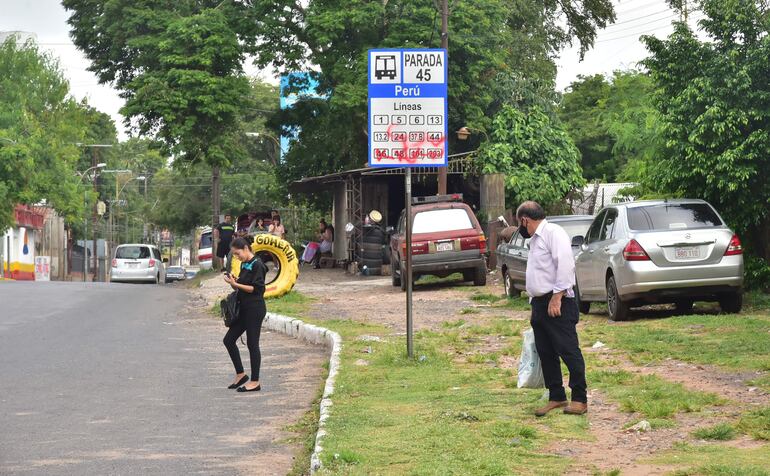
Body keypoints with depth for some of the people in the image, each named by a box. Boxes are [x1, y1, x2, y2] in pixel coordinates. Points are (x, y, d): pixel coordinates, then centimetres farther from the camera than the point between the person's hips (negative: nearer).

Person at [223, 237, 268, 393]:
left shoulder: (257, 265, -13)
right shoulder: (244, 265, 13)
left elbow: (256, 288, -18)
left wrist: (236, 284, -17)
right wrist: (233, 282, 0)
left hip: (255, 309, -9)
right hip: (243, 308, 9)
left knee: (252, 344, -3)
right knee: (228, 340, 9)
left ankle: (255, 381, 6)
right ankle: (240, 374, 19)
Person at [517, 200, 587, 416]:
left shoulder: (553, 232, -10)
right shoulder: (535, 239, 21)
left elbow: (565, 265, -19)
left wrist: (557, 298, -22)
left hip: (557, 304, -10)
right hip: (539, 304, 10)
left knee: (569, 351, -7)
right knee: (546, 354, 11)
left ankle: (579, 399, -3)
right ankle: (556, 397, 18)